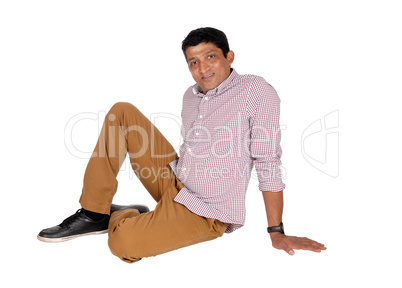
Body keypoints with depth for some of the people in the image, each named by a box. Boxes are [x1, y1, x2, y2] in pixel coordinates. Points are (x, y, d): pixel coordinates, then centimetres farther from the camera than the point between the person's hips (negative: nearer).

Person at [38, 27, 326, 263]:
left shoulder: (257, 91, -14)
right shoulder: (191, 96, 9)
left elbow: (268, 163, -15)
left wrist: (277, 233, -14)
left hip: (206, 213, -7)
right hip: (173, 181, 8)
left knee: (122, 243, -32)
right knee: (122, 112, -2)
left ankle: (123, 216, 7)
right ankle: (94, 214, -2)